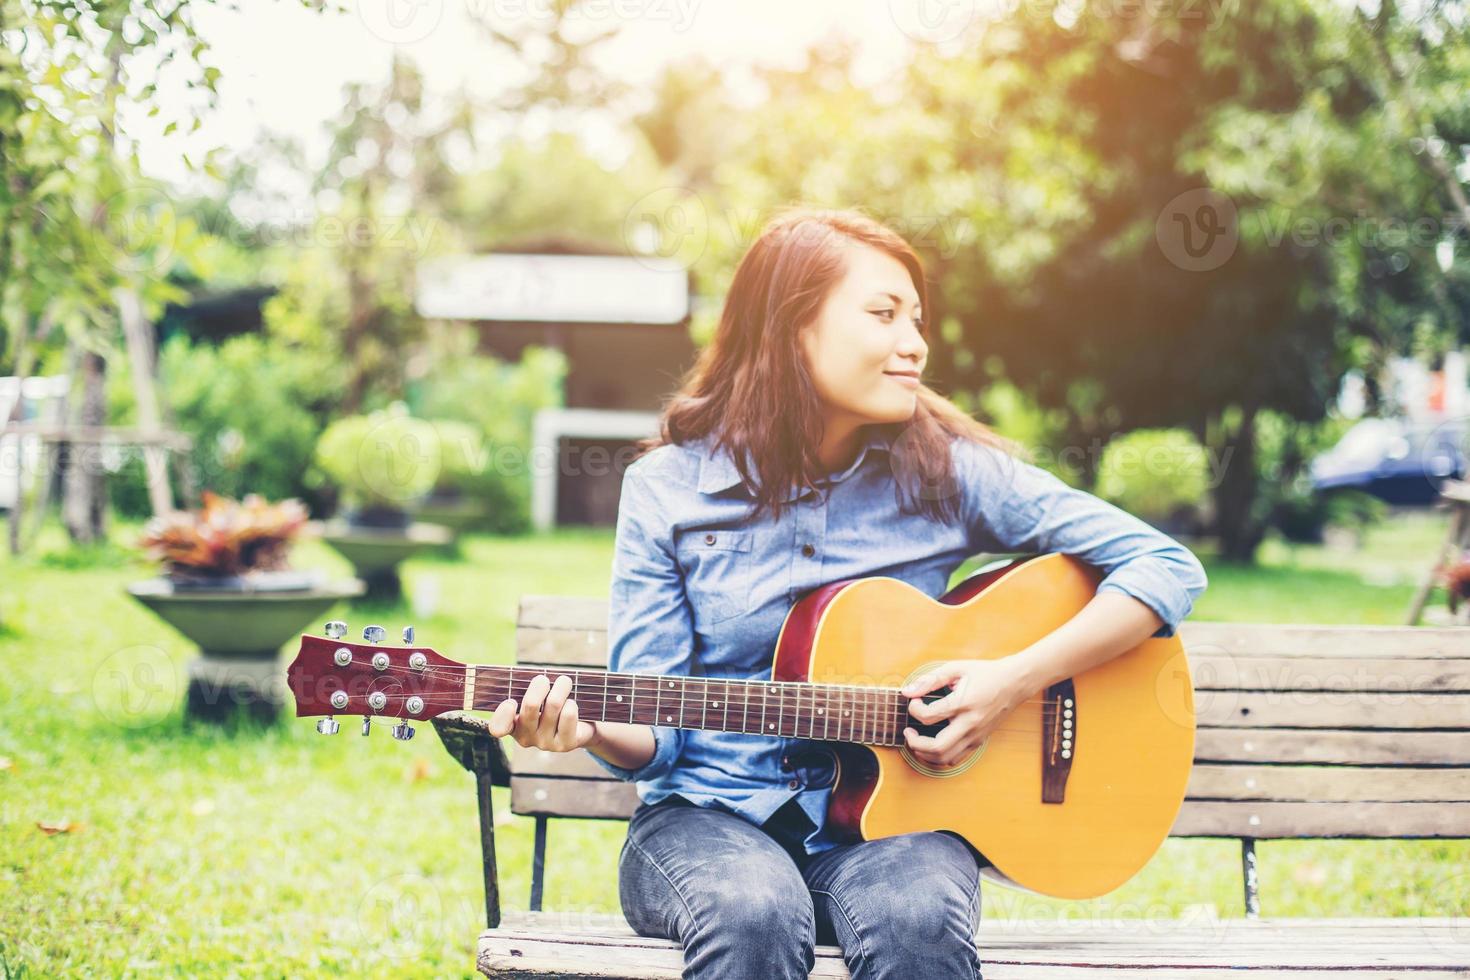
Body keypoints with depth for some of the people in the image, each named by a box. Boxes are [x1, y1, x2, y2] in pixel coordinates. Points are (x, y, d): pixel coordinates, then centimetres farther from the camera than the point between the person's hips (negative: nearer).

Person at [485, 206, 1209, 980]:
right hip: (712, 816, 0)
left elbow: (1167, 568, -2)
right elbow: (653, 727, -1)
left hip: (890, 811, 1)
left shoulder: (944, 470, -1)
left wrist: (1017, 680, -13)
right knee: (752, 914, -35)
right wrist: (590, 730, -24)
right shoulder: (669, 487, -1)